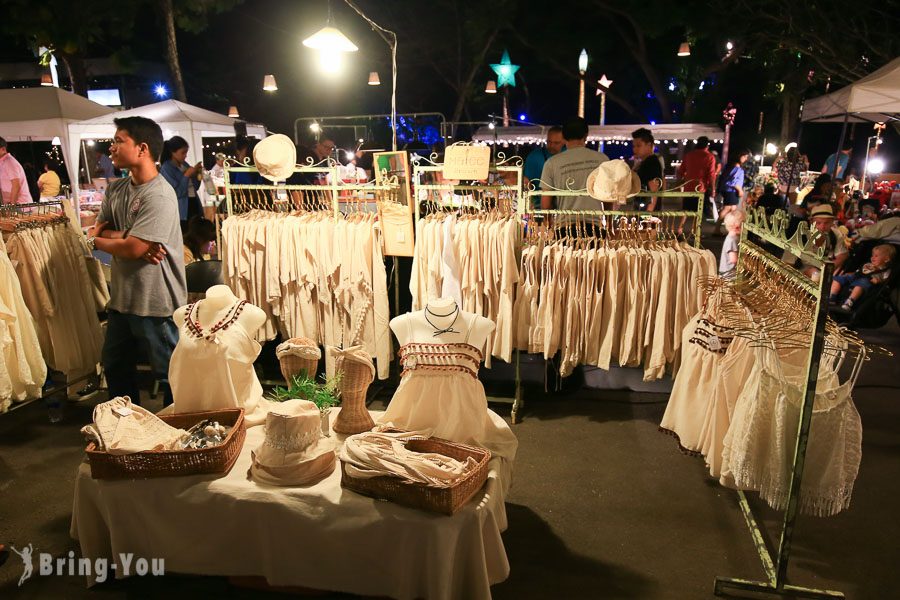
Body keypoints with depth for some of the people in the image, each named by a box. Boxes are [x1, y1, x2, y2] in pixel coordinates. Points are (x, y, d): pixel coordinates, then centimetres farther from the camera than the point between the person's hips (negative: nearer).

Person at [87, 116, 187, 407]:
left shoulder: (159, 195, -20)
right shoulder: (116, 189, 7)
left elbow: (133, 249, -22)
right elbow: (99, 229, 7)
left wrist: (95, 240, -3)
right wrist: (126, 237, -14)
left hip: (155, 302, -9)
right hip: (121, 295, 9)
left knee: (168, 374, 5)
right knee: (115, 366, 24)